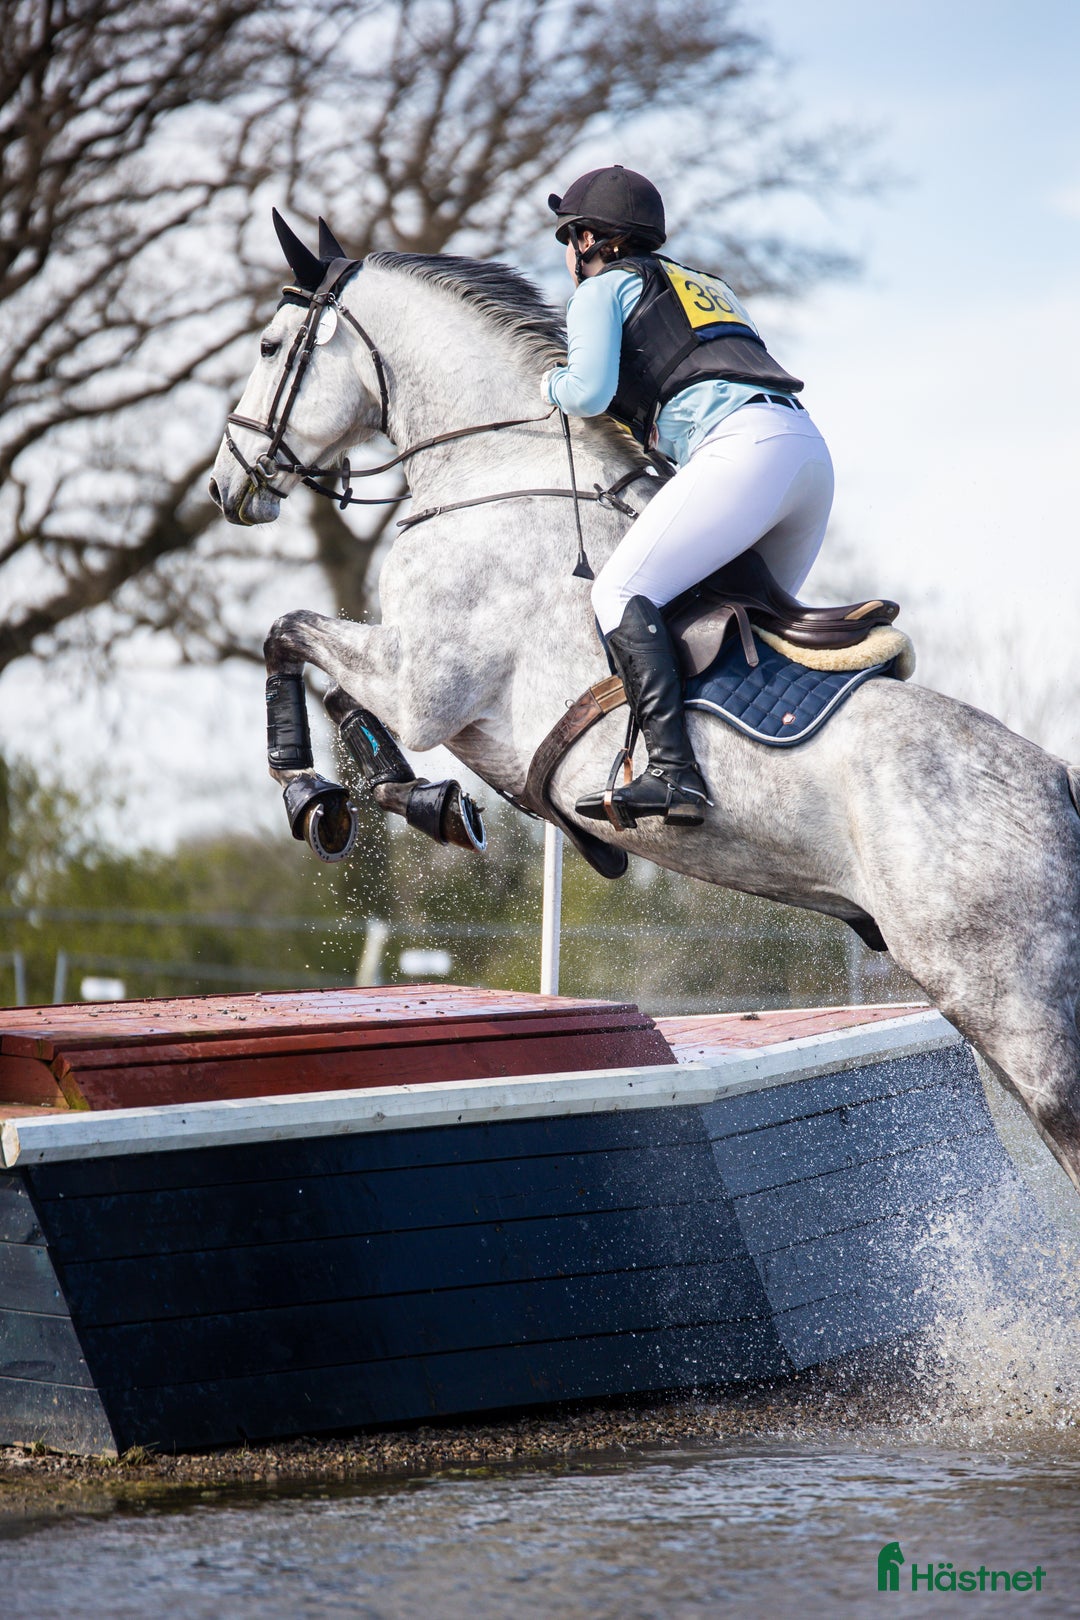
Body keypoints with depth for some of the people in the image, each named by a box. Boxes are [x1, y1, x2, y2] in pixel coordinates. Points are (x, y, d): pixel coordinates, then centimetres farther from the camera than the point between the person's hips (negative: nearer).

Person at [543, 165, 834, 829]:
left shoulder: (604, 288, 13)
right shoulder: (709, 287, 35)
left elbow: (590, 392, -1)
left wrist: (549, 383, 21)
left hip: (743, 447, -8)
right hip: (810, 447, 8)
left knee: (622, 592, -13)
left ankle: (675, 772, -29)